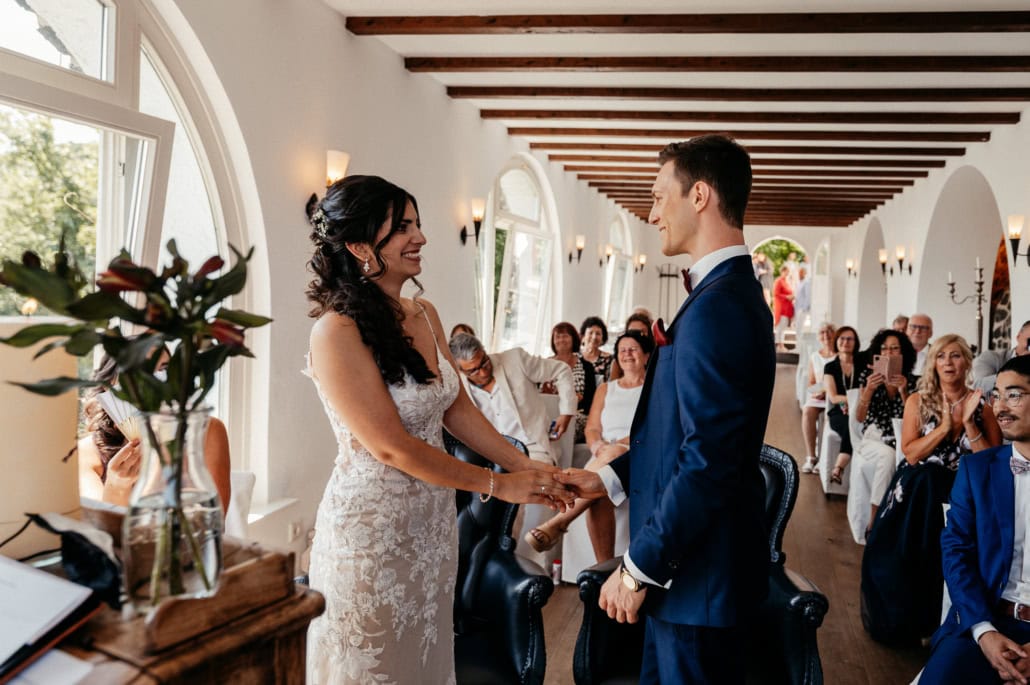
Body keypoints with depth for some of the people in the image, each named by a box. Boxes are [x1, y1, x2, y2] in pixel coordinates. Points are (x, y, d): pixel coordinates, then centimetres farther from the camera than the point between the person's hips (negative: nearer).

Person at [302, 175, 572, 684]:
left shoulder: (424, 314, 3)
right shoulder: (337, 331, -20)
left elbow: (455, 407, 7)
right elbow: (392, 448, -20)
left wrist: (526, 466, -2)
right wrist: (497, 485, -14)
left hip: (433, 520, 7)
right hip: (372, 527, -7)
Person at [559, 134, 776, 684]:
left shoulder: (717, 306, -24)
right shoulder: (730, 293, 8)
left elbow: (707, 460, -26)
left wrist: (640, 569, -18)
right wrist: (611, 477, 7)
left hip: (698, 572, -9)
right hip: (690, 557, 9)